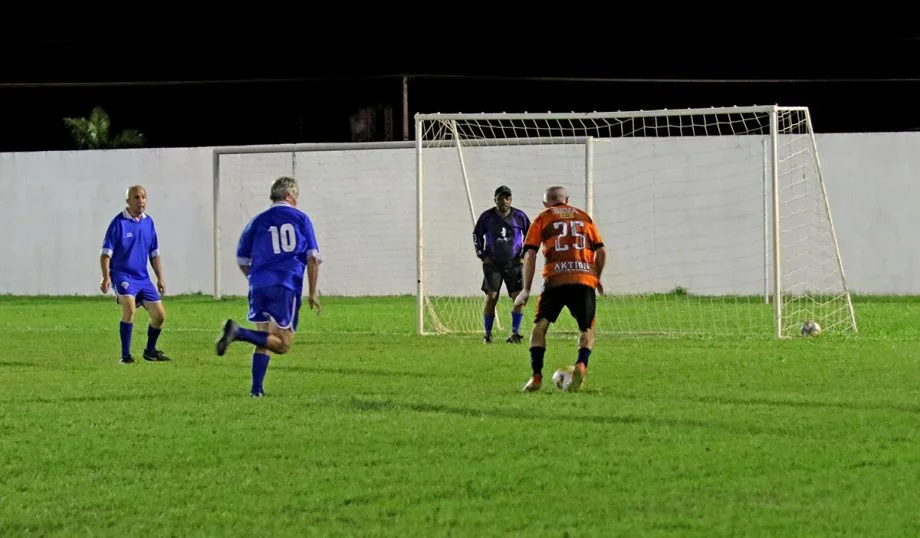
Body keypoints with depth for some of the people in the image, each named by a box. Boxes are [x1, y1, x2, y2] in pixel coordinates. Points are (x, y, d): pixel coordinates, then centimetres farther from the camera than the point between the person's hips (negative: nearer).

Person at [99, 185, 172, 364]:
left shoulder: (148, 222, 8)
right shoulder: (119, 223, -10)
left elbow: (154, 253, 18)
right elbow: (106, 253, -10)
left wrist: (160, 278, 15)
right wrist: (106, 277, -20)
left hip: (143, 277, 6)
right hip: (122, 274, -6)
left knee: (159, 315, 6)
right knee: (129, 308, -28)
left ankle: (150, 351, 30)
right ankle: (125, 355, -22)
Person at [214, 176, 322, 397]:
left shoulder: (258, 221, 13)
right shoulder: (301, 219, 7)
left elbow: (242, 260, 16)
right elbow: (313, 258, 3)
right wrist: (313, 293, 9)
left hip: (259, 286, 4)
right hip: (287, 286, -4)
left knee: (263, 342, 15)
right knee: (283, 344, -5)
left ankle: (257, 388, 4)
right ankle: (240, 332, -27)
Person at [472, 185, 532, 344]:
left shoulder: (519, 216, -1)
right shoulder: (487, 217, -2)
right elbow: (476, 235, 13)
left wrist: (524, 255, 4)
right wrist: (482, 255, 4)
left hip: (514, 263, 1)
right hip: (492, 263, -1)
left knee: (518, 298, -8)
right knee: (491, 297, -8)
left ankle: (515, 333, 2)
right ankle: (487, 334, 2)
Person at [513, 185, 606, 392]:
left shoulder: (542, 219, 13)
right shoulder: (583, 217, 20)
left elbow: (530, 254, 4)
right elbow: (601, 251, 15)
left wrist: (526, 289, 6)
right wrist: (597, 278, 28)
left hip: (555, 280, -2)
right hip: (585, 280, 2)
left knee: (540, 326, 7)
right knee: (587, 329, 14)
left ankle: (536, 375, -8)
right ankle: (581, 364, -14)